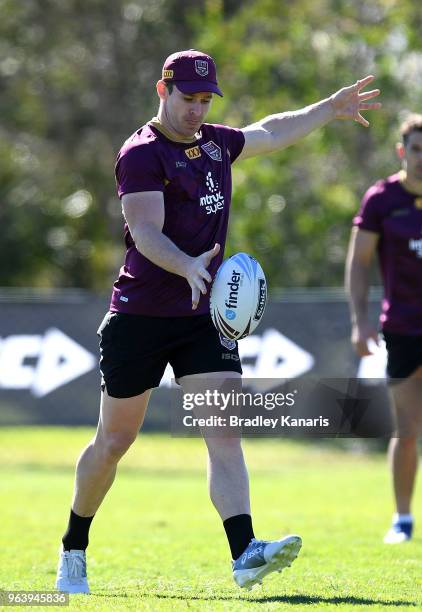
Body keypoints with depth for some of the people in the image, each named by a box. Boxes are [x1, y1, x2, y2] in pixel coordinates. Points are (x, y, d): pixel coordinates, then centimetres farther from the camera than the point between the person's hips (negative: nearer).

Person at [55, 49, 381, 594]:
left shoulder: (215, 142, 12)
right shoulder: (142, 154, -11)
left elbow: (271, 133, 32)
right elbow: (145, 232, -23)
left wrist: (329, 109, 32)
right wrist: (188, 267, -40)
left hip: (203, 317, 5)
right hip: (139, 318, -5)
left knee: (224, 434, -12)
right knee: (114, 442, 6)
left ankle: (245, 554, -26)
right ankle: (74, 550, 25)